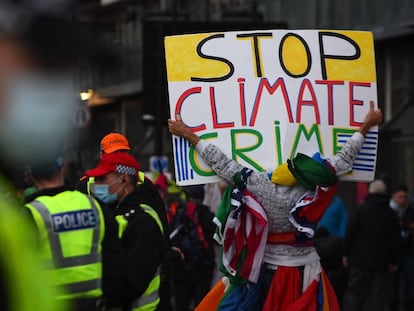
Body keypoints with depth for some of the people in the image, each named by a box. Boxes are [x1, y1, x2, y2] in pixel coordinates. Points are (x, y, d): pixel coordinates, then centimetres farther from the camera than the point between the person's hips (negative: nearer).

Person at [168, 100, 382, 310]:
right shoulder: (312, 193, -19)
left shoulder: (258, 184, -18)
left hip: (265, 269, 1)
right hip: (302, 270, -1)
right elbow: (344, 161, -9)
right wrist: (366, 126, 2)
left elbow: (222, 165, -10)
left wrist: (188, 134, 0)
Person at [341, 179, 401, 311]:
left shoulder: (361, 210, -3)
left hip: (360, 260, -1)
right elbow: (395, 240, 8)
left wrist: (346, 254, 2)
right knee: (379, 296, 3)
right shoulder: (390, 214, 5)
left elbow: (350, 234, -4)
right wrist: (394, 261, 14)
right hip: (381, 263, 1)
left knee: (354, 294, 3)